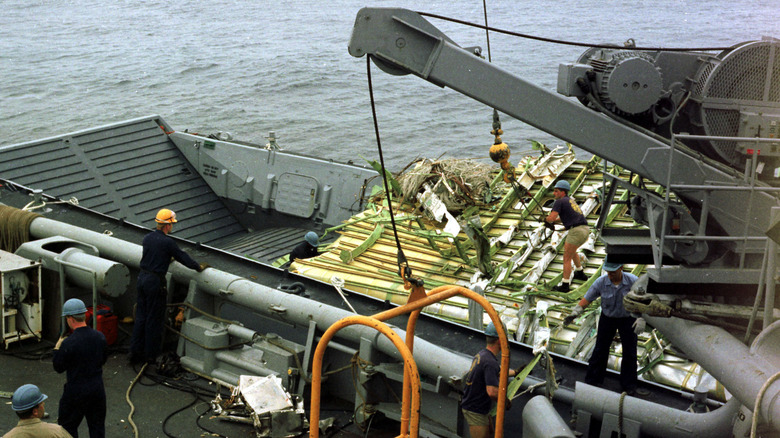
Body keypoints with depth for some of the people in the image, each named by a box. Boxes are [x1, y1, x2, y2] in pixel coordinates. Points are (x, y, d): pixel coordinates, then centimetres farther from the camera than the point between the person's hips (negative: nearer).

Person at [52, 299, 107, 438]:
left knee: (68, 426, 15)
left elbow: (58, 367, -8)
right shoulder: (100, 337, -5)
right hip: (97, 389, 5)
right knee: (97, 426, 17)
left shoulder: (68, 343, -21)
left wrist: (57, 349, 4)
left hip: (76, 391, -5)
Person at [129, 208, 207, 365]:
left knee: (141, 316, 13)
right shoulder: (167, 242, -16)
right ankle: (151, 354, 11)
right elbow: (182, 257, -8)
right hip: (155, 282, -7)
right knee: (154, 319, 3)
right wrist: (199, 267, 5)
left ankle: (135, 352, 15)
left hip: (142, 277, 7)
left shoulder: (147, 238, 6)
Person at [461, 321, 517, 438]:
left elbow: (497, 372, 25)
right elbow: (492, 392, -34)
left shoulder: (482, 354, 4)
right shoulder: (490, 362, -27)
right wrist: (505, 402, -16)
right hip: (475, 411, -10)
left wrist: (515, 372, 37)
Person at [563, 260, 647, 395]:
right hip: (608, 317, 1)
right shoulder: (601, 282, -22)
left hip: (628, 319, -1)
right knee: (600, 350, 7)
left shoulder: (632, 281, -25)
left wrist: (641, 319, -31)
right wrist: (574, 314, -30)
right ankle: (592, 380, 22)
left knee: (630, 353, 7)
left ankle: (628, 384, 26)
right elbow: (586, 299, -18)